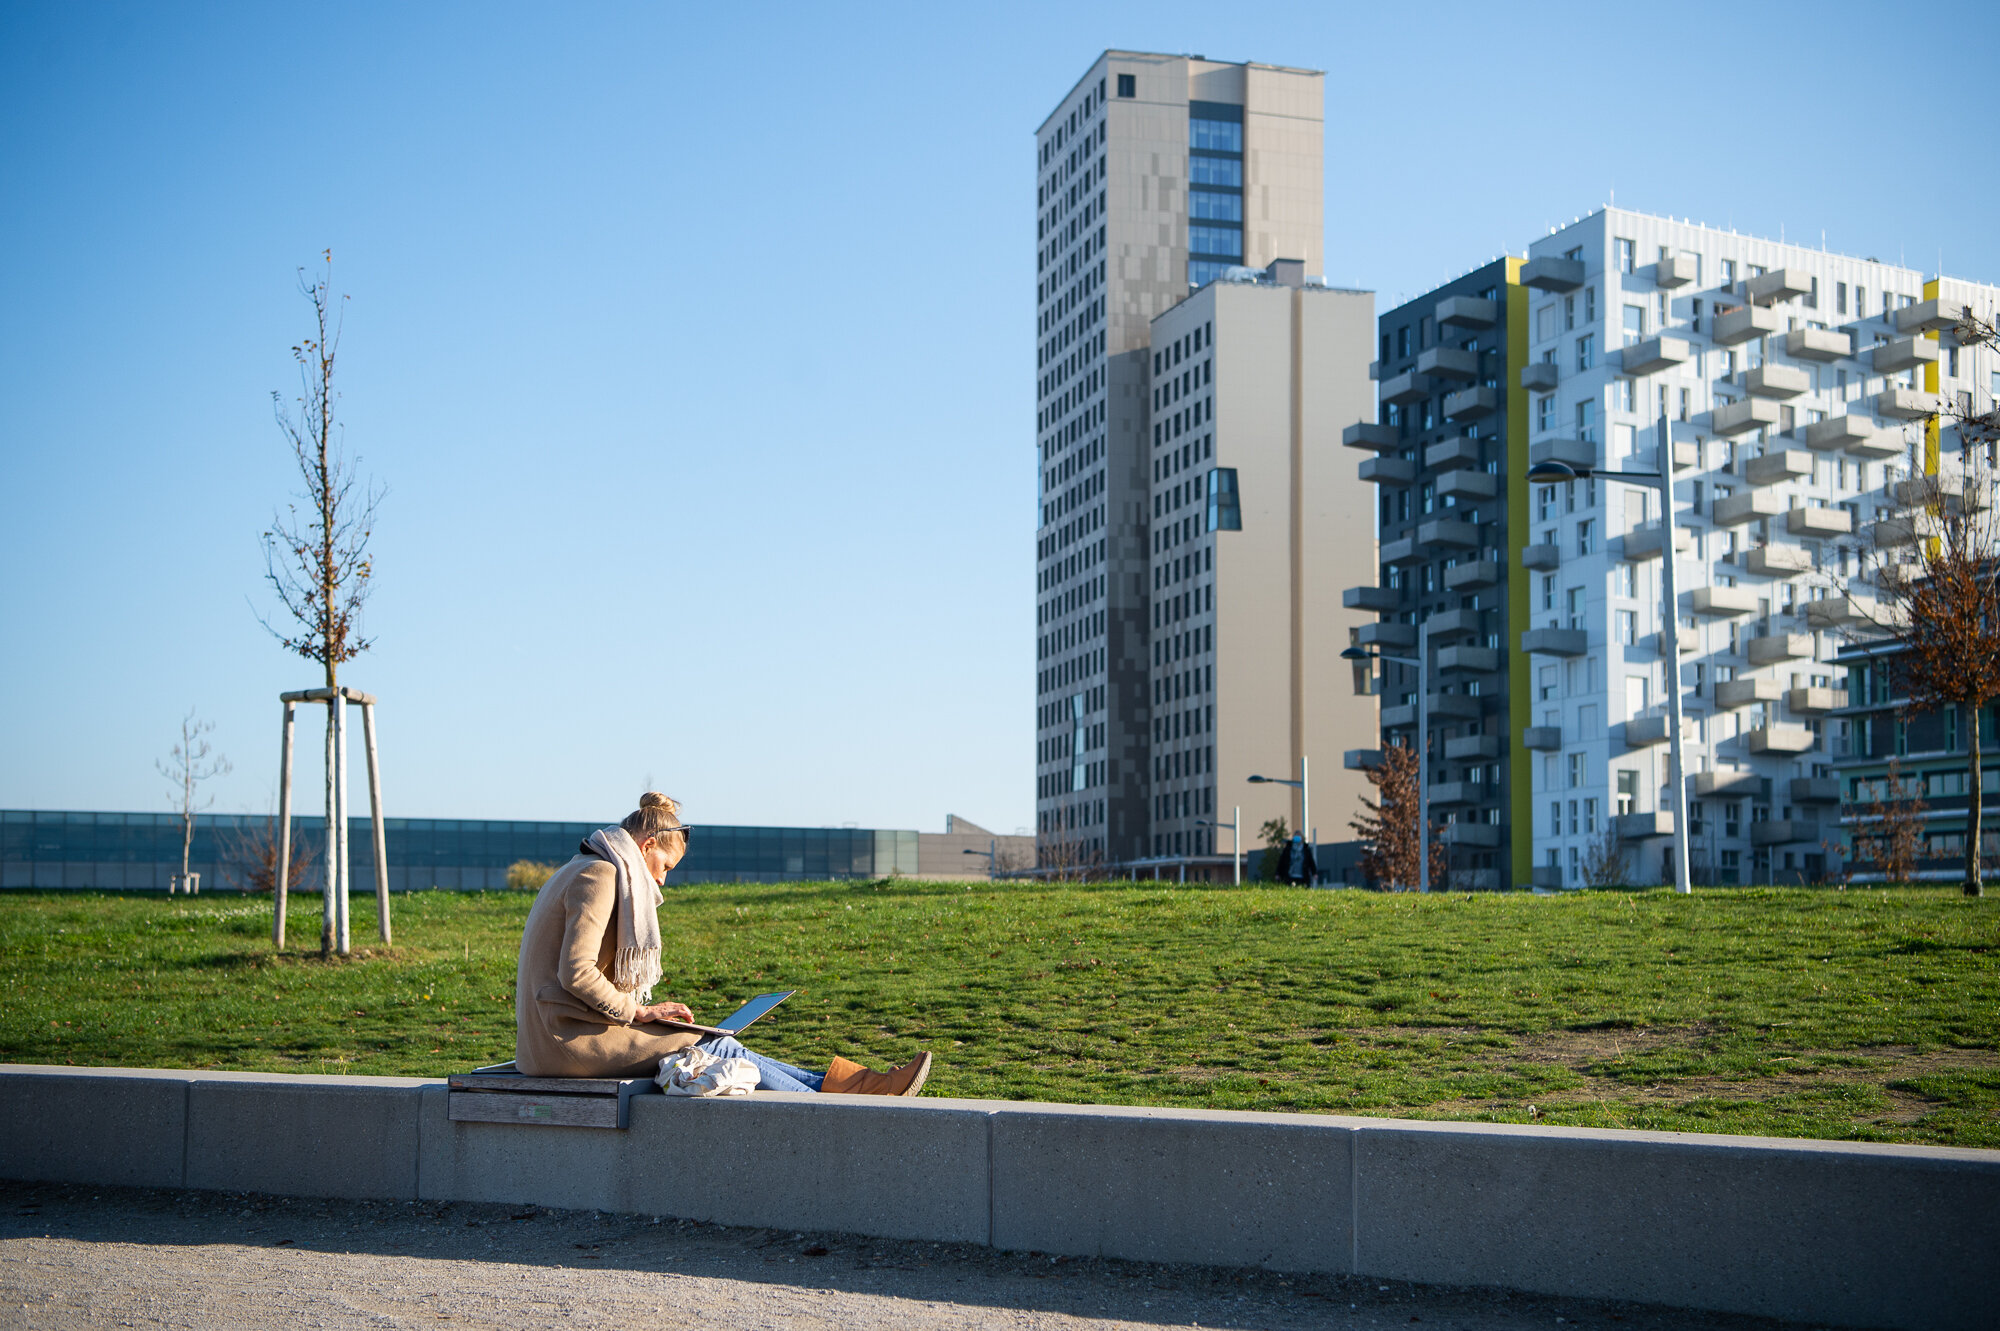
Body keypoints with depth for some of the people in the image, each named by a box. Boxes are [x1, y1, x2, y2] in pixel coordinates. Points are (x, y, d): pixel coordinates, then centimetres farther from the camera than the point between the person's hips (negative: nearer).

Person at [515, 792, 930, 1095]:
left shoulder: (580, 874, 21)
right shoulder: (598, 876, -12)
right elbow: (576, 973, -22)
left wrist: (644, 1009, 10)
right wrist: (637, 1010, -11)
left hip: (560, 1035, 10)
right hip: (571, 1039, -10)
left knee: (722, 1050, 1)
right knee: (719, 1050, -10)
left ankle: (843, 1084, -4)